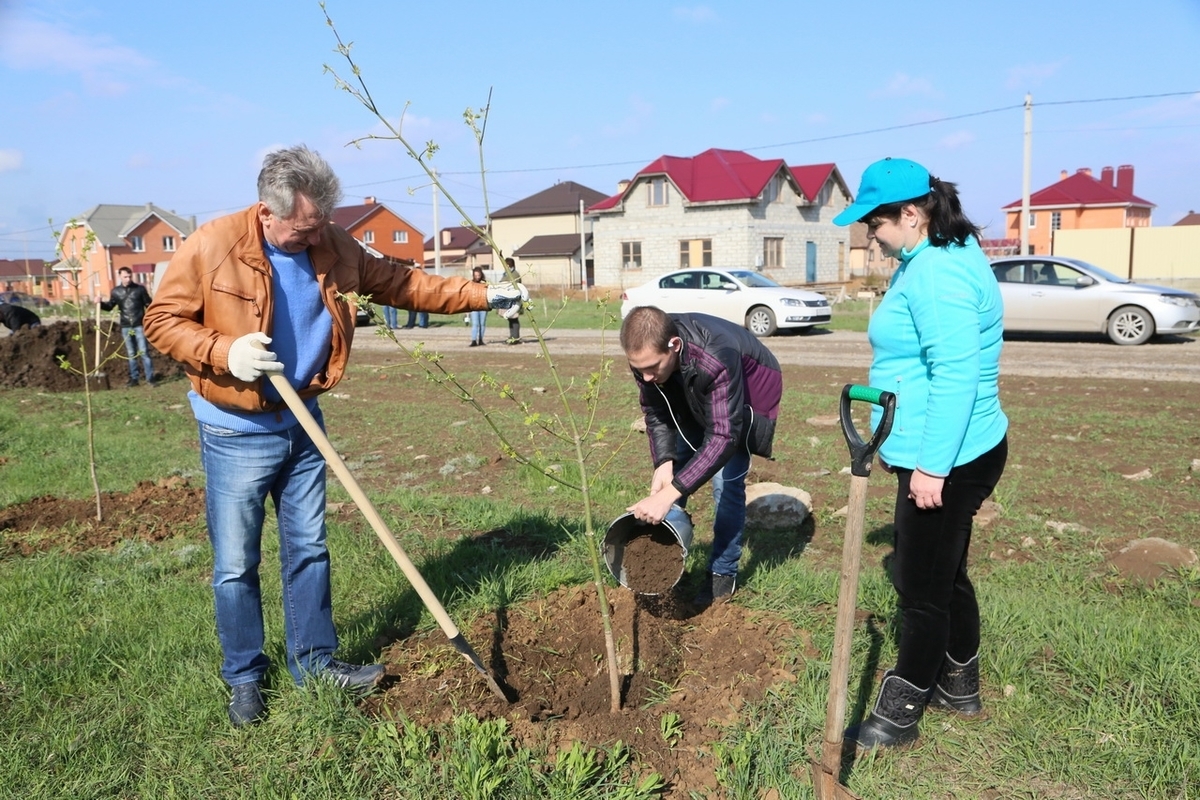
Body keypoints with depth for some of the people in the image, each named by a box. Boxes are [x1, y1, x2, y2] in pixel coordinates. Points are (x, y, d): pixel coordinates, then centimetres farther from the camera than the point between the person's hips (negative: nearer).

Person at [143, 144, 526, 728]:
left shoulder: (334, 247, -3)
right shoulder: (211, 247, -16)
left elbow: (401, 284, 5)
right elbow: (162, 320, -9)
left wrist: (480, 296, 1)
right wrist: (225, 351, -25)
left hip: (302, 423, 4)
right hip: (235, 432, -4)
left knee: (308, 550, 13)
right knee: (236, 565, 6)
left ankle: (315, 662, 29)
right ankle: (244, 678, 25)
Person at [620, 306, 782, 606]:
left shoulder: (717, 358, -45)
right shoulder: (645, 353, -27)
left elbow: (724, 436, -45)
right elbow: (656, 413, -13)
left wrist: (670, 492, -51)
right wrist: (664, 463, -30)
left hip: (746, 397, -5)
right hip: (693, 399, 6)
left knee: (727, 483, -12)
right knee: (674, 472, 3)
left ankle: (723, 573, 5)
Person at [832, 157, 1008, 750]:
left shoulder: (939, 272, -22)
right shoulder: (932, 261, 13)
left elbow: (956, 376, -28)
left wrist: (931, 467, -25)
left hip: (947, 461, -11)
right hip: (949, 456, 11)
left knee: (922, 589, 2)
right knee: (945, 575, 22)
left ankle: (899, 716, 18)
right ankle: (959, 687, 39)